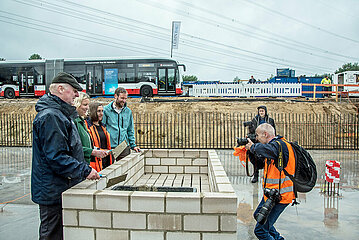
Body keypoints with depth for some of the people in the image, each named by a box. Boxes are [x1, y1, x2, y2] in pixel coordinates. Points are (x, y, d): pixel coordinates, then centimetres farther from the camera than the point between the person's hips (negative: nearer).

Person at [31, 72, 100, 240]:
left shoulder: (60, 113, 15)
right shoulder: (50, 116, -21)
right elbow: (55, 157, -27)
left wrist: (85, 168, 16)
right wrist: (84, 171, -22)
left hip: (62, 188, 10)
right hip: (53, 192, -10)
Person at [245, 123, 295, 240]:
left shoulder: (279, 144, -21)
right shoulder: (275, 144, 10)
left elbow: (264, 149, -39)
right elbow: (260, 163, 17)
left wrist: (252, 147, -17)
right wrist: (249, 150, 3)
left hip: (279, 196, -11)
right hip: (272, 193, 11)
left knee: (260, 231, -5)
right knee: (258, 215, 30)